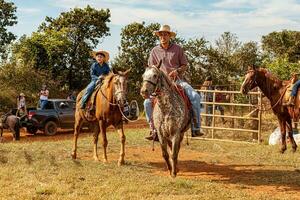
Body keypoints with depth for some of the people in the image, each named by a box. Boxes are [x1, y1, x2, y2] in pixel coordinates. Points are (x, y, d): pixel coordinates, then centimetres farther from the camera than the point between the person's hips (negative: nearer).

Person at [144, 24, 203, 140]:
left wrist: (177, 71, -12)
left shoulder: (178, 49, 6)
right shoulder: (155, 51, 9)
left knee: (195, 96, -24)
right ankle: (154, 130, -9)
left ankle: (196, 128, -18)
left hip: (177, 80, -1)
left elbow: (185, 65, 9)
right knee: (147, 102, -20)